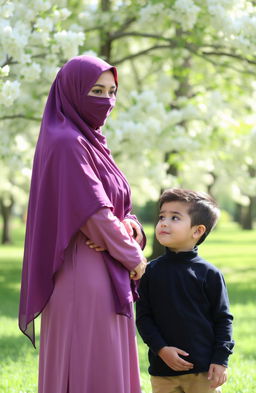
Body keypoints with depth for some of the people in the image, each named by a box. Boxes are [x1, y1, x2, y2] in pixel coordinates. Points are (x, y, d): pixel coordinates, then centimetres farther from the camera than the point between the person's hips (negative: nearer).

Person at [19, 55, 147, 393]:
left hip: (105, 278, 10)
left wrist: (129, 224, -6)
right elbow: (94, 213, -18)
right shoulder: (67, 144, -14)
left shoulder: (90, 141, 15)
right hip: (85, 277, -10)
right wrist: (133, 256, -6)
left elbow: (114, 205, 17)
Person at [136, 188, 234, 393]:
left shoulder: (209, 274, -3)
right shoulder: (151, 271, 4)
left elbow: (223, 320, 1)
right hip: (163, 368, 2)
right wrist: (161, 349, -9)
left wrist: (221, 360, -6)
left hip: (204, 370, -2)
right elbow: (143, 317, 4)